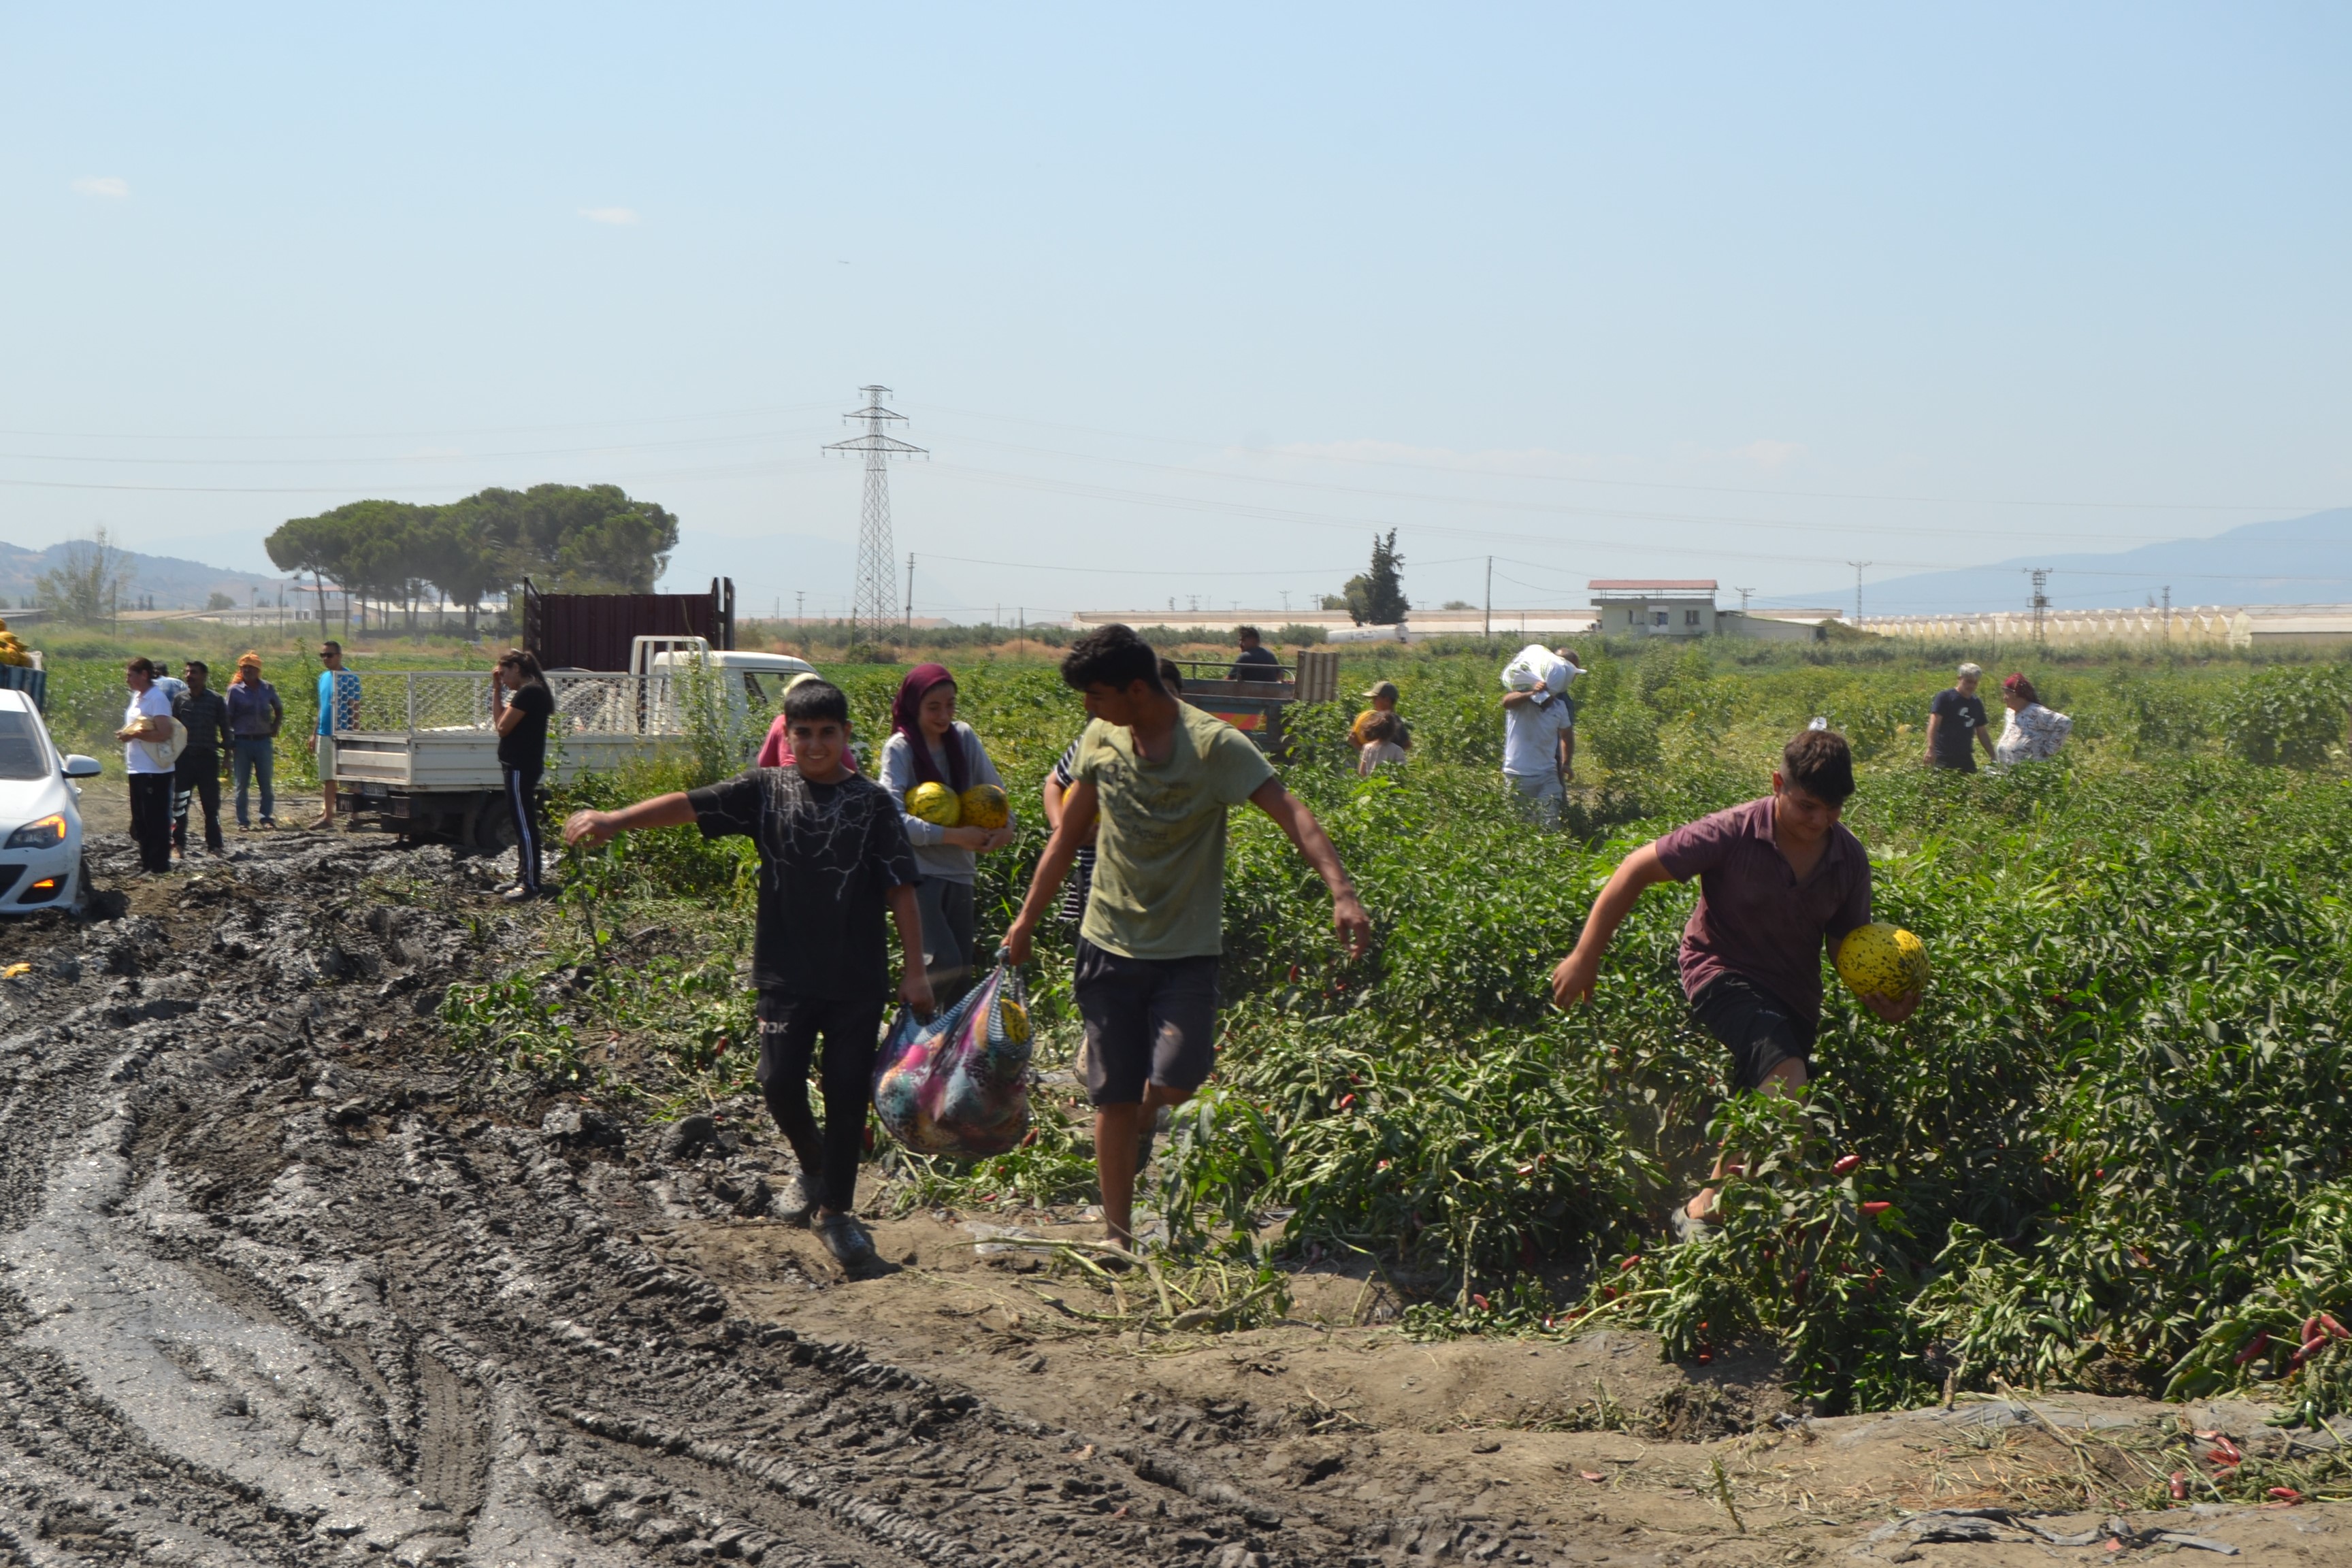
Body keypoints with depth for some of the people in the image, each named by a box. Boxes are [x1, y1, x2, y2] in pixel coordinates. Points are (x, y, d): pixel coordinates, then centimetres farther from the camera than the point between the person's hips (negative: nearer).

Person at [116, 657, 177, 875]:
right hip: (137, 768, 10)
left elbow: (164, 733, -22)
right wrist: (125, 735, 9)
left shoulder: (157, 698, -14)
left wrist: (134, 735, -22)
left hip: (155, 770, -10)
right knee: (140, 819, 12)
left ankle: (159, 864, 1)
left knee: (156, 819, -4)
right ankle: (146, 862, 19)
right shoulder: (137, 697, 14)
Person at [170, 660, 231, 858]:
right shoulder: (180, 700, 6)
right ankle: (179, 844, 6)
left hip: (208, 758, -2)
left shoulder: (215, 700, 1)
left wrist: (227, 751, -1)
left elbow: (224, 727, 5)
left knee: (211, 804, 2)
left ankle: (214, 845, 9)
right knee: (179, 803, 0)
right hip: (184, 758, 2)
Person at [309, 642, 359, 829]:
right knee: (327, 779, 8)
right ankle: (327, 816, 11)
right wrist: (314, 734, 17)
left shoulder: (349, 678, -8)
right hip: (324, 735, 7)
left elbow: (355, 709, -10)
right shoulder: (323, 677, 13)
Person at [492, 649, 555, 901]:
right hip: (518, 766, 11)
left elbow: (503, 727, -16)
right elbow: (503, 725, 14)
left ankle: (530, 884, -9)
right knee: (522, 825, 15)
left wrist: (497, 697, -2)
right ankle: (523, 878, 22)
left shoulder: (528, 692, -16)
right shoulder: (529, 692, 16)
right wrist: (497, 695, 6)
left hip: (521, 767, -11)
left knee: (524, 824, -9)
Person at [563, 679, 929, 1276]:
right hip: (787, 973, 1)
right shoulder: (766, 790, 2)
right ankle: (813, 1165, 27)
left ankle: (835, 1209, 16)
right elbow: (690, 805, -7)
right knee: (780, 1081, -5)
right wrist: (615, 819, -20)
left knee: (847, 1091, 1)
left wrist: (915, 970, -5)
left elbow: (901, 889, -1)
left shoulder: (872, 802, -1)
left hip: (857, 978, -1)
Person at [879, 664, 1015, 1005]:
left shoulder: (964, 738, 4)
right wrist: (954, 836, -22)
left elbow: (995, 791, 12)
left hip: (958, 872, 5)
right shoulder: (900, 748, -9)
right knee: (945, 964, -17)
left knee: (961, 973, 8)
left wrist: (1006, 826, -9)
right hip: (919, 873, -5)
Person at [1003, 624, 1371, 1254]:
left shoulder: (1213, 744, -15)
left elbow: (1290, 812, -24)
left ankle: (1142, 1122, 22)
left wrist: (1341, 892, -39)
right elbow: (1068, 835, 14)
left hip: (1187, 949, -3)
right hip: (1111, 943, 3)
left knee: (1175, 1080, -15)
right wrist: (1027, 918, 17)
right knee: (1113, 1096, 3)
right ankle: (1117, 1232, 15)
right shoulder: (1101, 739, 1)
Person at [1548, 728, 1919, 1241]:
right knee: (1787, 1081, -30)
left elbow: (1846, 943, 8)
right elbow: (1636, 870, -13)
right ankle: (1703, 1211, -25)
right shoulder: (1732, 835, -20)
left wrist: (1879, 997, -14)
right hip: (1725, 974, -6)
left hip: (1794, 995, 6)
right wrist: (1586, 957, -12)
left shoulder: (1849, 859, -5)